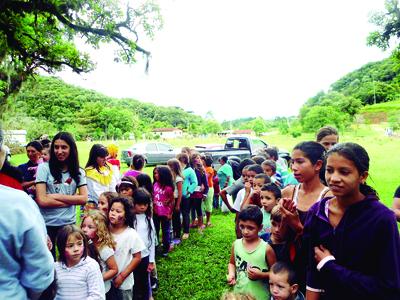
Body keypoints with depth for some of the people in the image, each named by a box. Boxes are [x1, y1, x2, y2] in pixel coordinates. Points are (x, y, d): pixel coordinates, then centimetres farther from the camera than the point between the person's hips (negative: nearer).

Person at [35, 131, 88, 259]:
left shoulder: (78, 172, 2)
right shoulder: (44, 167, -7)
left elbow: (84, 198, -6)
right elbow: (42, 200, -14)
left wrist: (56, 196, -13)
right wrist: (71, 200, -10)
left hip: (69, 223, 2)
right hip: (47, 224, -2)